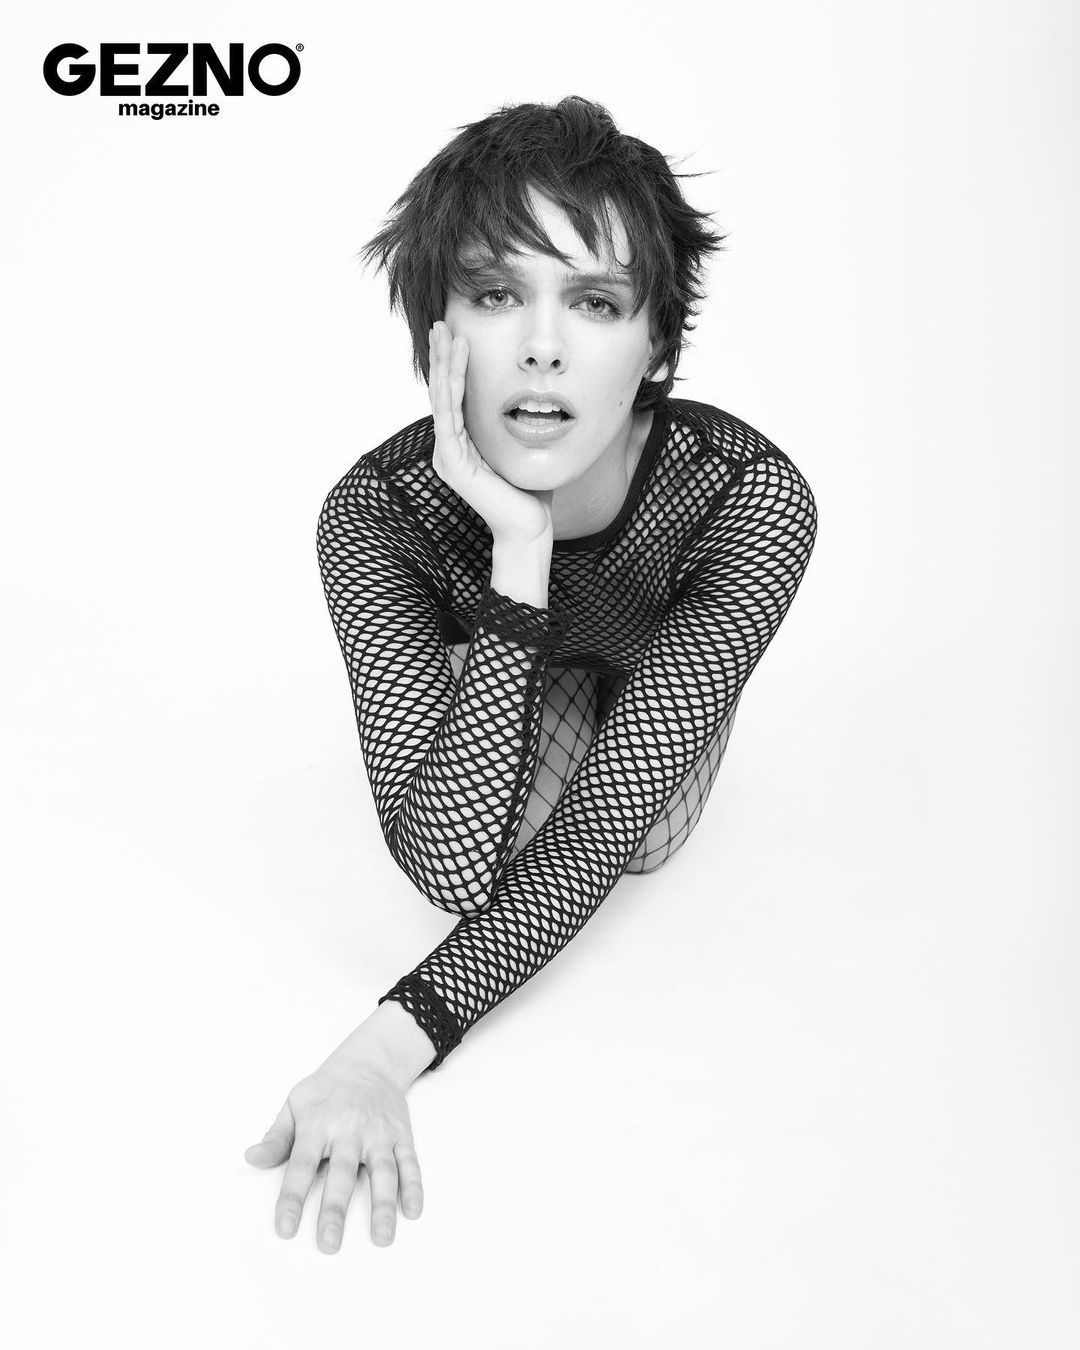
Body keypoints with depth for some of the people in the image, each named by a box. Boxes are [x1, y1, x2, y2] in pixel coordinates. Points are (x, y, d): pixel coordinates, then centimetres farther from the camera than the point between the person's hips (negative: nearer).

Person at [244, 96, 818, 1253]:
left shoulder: (753, 497, -41)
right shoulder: (372, 514, -39)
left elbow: (616, 832, -44)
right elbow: (452, 870, -47)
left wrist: (390, 1046, -53)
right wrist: (519, 545, -56)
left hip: (664, 676, -1)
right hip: (495, 674, 1)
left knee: (648, 838, -26)